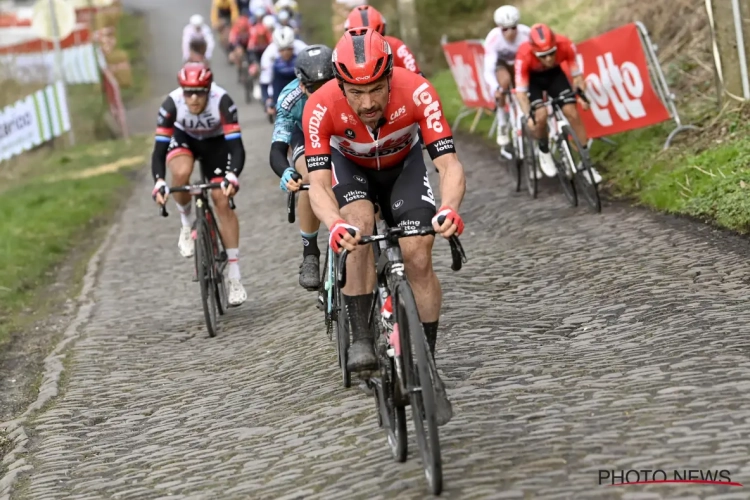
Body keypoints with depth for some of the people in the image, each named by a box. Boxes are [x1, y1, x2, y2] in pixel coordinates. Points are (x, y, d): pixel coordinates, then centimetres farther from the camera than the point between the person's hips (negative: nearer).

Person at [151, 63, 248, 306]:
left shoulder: (222, 101, -36)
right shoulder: (171, 104, -33)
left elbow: (236, 147, -38)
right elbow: (159, 150, -32)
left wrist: (232, 176, -56)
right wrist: (159, 183, -48)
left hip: (215, 142, -1)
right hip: (184, 138, 1)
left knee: (223, 201, -11)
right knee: (181, 172, -34)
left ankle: (234, 277, -5)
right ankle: (187, 224, -4)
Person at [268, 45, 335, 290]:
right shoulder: (290, 99, -35)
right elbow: (277, 149, -40)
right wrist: (285, 173, -63)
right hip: (306, 135, -1)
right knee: (311, 180, -30)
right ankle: (310, 254, -15)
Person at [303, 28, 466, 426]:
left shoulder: (416, 92, -36)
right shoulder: (321, 107, -35)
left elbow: (450, 165, -39)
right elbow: (318, 183, -37)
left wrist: (449, 209, -60)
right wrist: (335, 225, -58)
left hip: (403, 164, 0)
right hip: (350, 166, 0)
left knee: (419, 258, -15)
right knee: (358, 229, -31)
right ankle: (360, 339, -20)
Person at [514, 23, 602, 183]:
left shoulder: (566, 45, -33)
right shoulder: (524, 55, -38)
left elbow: (576, 74, -20)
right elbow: (520, 91, -32)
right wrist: (528, 116, -45)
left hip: (554, 74, 2)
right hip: (532, 77, -2)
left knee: (572, 113, -11)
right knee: (541, 116, -23)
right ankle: (544, 152, 7)